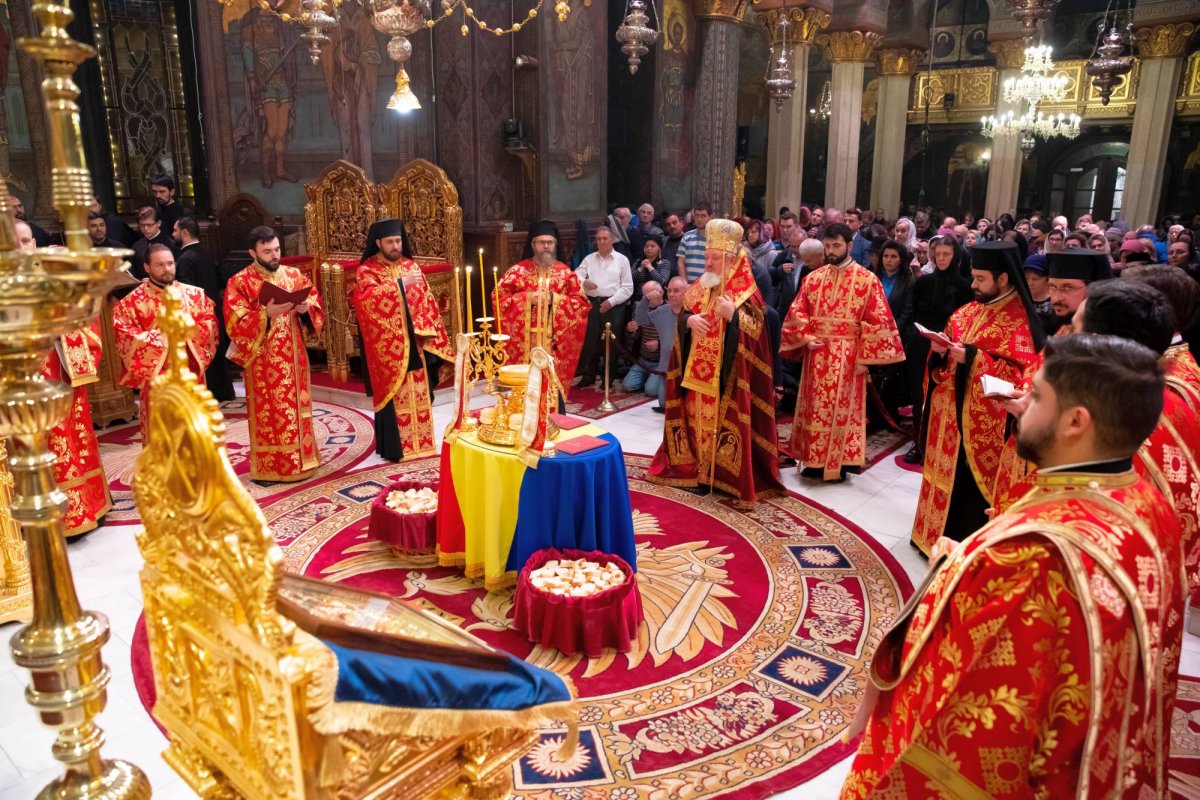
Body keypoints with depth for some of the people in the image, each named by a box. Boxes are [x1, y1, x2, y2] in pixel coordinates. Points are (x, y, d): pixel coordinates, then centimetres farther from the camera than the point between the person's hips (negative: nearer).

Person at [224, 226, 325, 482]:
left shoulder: (294, 275, 7)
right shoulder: (239, 283, -6)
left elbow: (316, 302, 9)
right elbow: (235, 324, -13)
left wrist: (306, 308, -13)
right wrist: (266, 314, -26)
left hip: (293, 356, 5)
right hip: (263, 360, -4)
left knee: (297, 407, 12)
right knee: (268, 413, 2)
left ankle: (300, 459, 23)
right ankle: (270, 466, 11)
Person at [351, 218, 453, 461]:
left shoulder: (411, 266, 11)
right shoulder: (367, 270, -4)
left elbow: (426, 301, 12)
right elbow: (368, 296, -24)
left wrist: (427, 331, 2)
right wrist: (400, 283, -26)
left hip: (414, 343, 5)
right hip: (389, 347, -5)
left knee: (419, 394, 9)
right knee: (394, 396, -2)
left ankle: (420, 441, 20)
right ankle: (393, 447, 7)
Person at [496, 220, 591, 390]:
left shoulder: (565, 272, 6)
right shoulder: (518, 270, 4)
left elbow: (582, 302, 2)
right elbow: (499, 297, 0)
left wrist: (554, 299, -11)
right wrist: (527, 298, -12)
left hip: (555, 340, 1)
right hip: (525, 340, -1)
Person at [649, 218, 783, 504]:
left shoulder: (746, 292, -9)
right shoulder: (700, 287, 10)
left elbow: (756, 332, -14)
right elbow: (682, 316, 13)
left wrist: (733, 314, -29)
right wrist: (689, 320, -10)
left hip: (726, 374, -6)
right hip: (697, 371, 6)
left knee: (723, 420, -3)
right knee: (697, 417, 13)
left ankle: (726, 474, 6)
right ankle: (695, 466, 26)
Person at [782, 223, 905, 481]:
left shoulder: (867, 279, -3)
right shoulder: (813, 278, 7)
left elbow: (878, 320, -6)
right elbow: (796, 313, 9)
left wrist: (864, 356, -11)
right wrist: (805, 338, -7)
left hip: (847, 357, -3)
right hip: (817, 354, 4)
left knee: (843, 409, 2)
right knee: (815, 408, 9)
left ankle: (839, 463, 13)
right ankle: (814, 461, 19)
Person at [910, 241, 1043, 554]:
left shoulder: (1021, 322, -13)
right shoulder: (966, 313, 10)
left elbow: (1023, 375, -19)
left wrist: (973, 358, -23)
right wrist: (940, 352, -7)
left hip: (984, 424, -7)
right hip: (951, 412, 7)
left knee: (971, 486, 1)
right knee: (947, 473, 16)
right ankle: (939, 534, 30)